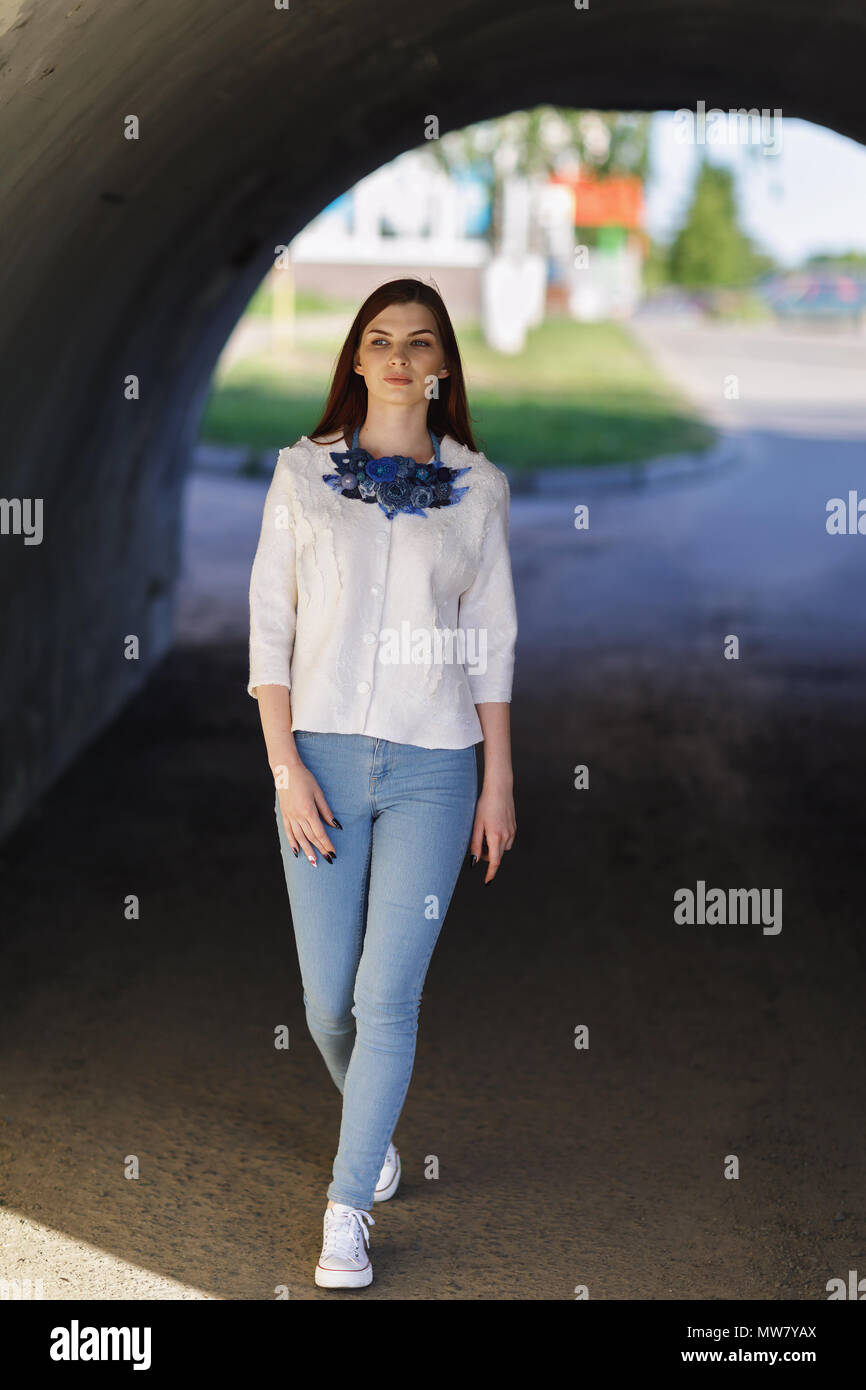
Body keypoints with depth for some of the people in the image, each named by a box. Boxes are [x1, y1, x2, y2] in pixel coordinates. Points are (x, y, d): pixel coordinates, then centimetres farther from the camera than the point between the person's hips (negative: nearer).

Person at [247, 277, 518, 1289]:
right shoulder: (303, 472, 5)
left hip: (433, 764, 0)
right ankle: (373, 1127, 35)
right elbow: (270, 627, 3)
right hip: (323, 755, 1)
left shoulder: (478, 488, 6)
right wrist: (286, 766, -6)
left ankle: (348, 1209, 6)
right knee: (328, 997, 4)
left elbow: (491, 643, 7)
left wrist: (500, 781, 4)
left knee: (387, 994, -5)